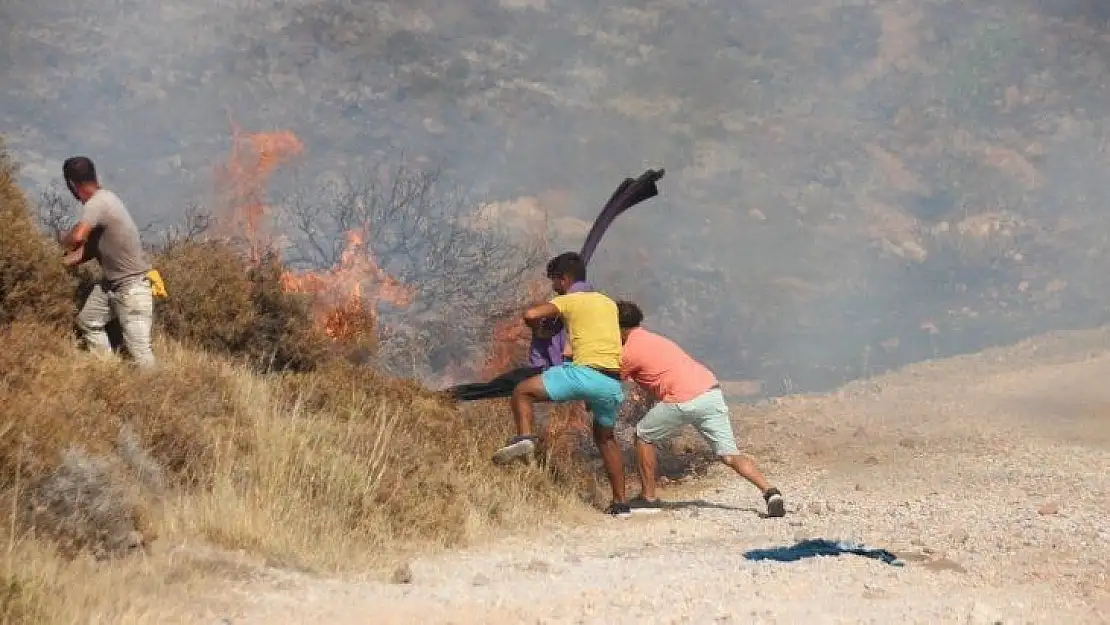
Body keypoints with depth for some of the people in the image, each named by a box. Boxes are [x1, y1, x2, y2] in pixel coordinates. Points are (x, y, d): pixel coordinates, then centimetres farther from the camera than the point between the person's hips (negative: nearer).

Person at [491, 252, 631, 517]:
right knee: (605, 436, 27)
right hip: (614, 384, 6)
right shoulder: (609, 303, 24)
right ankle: (621, 502, 24)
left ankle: (525, 438, -21)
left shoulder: (569, 301, 7)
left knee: (522, 391, 4)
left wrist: (539, 327, 16)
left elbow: (530, 315, -6)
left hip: (585, 372, -6)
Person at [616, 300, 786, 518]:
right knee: (729, 455, 2)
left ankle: (648, 498, 15)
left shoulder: (630, 352, 2)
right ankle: (769, 491, -16)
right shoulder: (651, 338, 27)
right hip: (711, 391, 8)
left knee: (644, 436, 15)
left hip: (684, 400, -8)